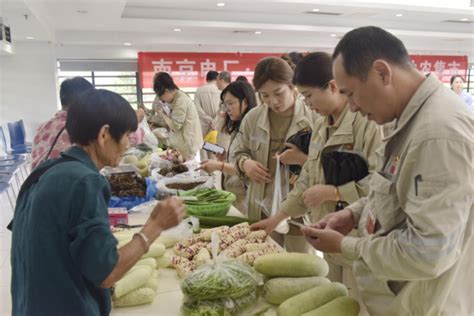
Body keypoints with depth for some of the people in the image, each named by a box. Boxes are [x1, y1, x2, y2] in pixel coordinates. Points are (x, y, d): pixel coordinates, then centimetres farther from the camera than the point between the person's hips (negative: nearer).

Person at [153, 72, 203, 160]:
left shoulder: (180, 100, -17)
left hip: (187, 144, -9)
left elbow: (175, 126, -16)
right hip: (184, 142, 9)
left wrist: (162, 113, -6)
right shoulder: (177, 98, 12)